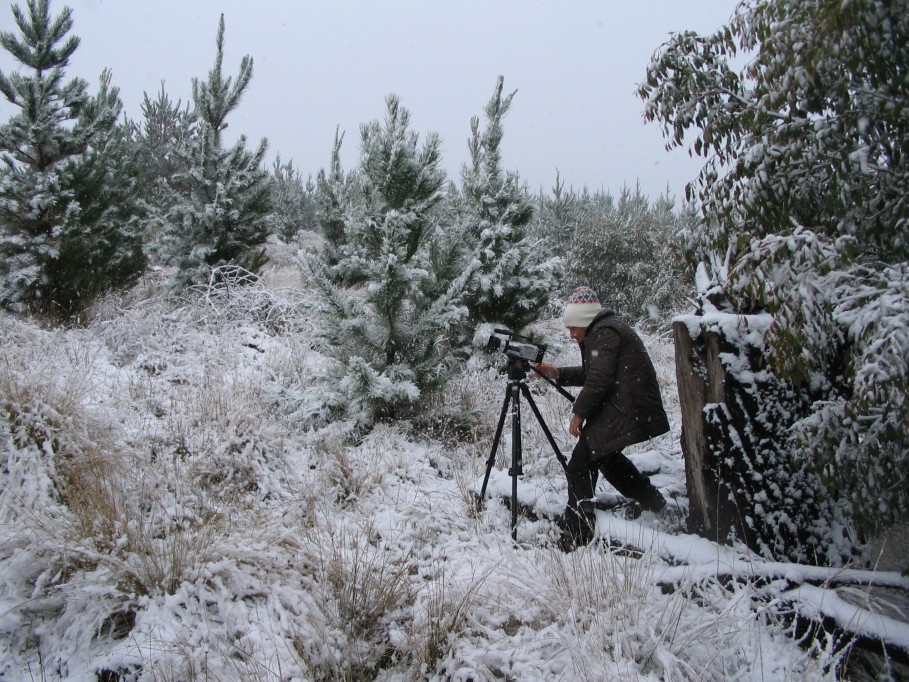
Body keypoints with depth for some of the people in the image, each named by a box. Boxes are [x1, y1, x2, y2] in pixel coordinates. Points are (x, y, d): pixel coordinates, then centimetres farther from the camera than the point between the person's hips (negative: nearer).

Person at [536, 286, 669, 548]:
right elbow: (589, 373, 23)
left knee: (579, 465, -9)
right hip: (638, 410, 11)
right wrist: (557, 374, 12)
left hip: (625, 412, -11)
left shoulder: (604, 332, -13)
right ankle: (656, 505, 35)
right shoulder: (602, 331, 20)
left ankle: (576, 531, -5)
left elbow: (599, 380, -20)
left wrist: (579, 413, -13)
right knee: (605, 455, 28)